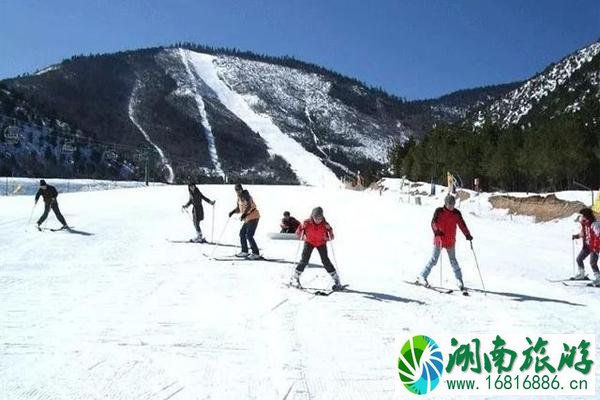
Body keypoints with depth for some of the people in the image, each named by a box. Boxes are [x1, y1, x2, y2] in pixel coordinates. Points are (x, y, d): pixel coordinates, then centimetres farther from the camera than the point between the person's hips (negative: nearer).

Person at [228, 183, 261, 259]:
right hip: (248, 218, 10)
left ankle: (256, 254, -7)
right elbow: (239, 208, 22)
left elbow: (249, 206, -29)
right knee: (242, 233, 13)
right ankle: (244, 252, 24)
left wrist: (244, 214, -41)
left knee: (249, 235, -13)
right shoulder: (239, 197, 13)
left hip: (253, 217, -10)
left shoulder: (246, 195, -14)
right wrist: (233, 211, 4)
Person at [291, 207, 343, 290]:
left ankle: (336, 281, 0)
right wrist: (302, 227, -33)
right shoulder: (307, 223, -23)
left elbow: (331, 238, -16)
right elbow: (298, 235, -16)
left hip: (321, 243, 0)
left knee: (325, 261, -10)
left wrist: (329, 229, -32)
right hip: (309, 242, 0)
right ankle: (295, 278, 4)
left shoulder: (325, 225, -23)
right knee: (304, 260, -12)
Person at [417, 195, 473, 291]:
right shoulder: (439, 211, -6)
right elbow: (433, 222, -12)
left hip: (450, 241, 3)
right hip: (439, 240, -3)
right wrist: (436, 231, -31)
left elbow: (462, 225, 8)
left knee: (453, 260, 6)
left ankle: (459, 280, 13)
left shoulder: (457, 213, 3)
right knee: (434, 260, -2)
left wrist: (467, 235, -4)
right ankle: (422, 277, 8)